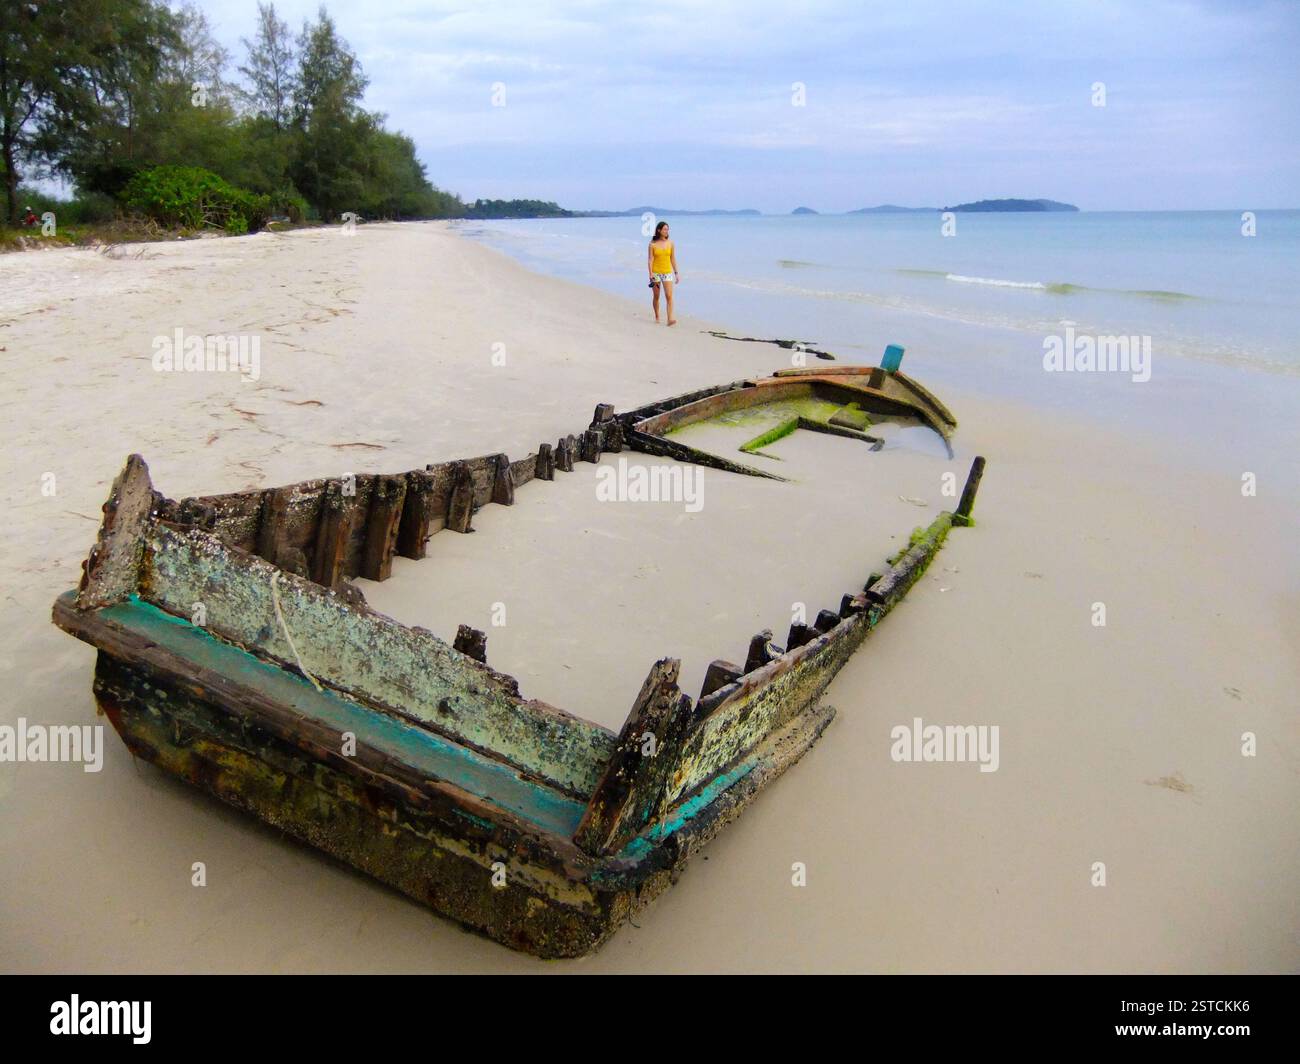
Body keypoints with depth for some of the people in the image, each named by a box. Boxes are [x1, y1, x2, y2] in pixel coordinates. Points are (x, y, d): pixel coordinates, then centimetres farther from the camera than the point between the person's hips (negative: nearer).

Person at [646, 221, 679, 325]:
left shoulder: (670, 243, 4)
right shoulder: (653, 244, -3)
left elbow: (673, 259, 10)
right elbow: (650, 259, -5)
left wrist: (676, 273, 8)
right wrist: (651, 274, -14)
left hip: (667, 272, 1)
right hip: (656, 273, -1)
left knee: (669, 296, -12)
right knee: (656, 296, 9)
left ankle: (670, 319, -18)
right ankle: (657, 317, 25)